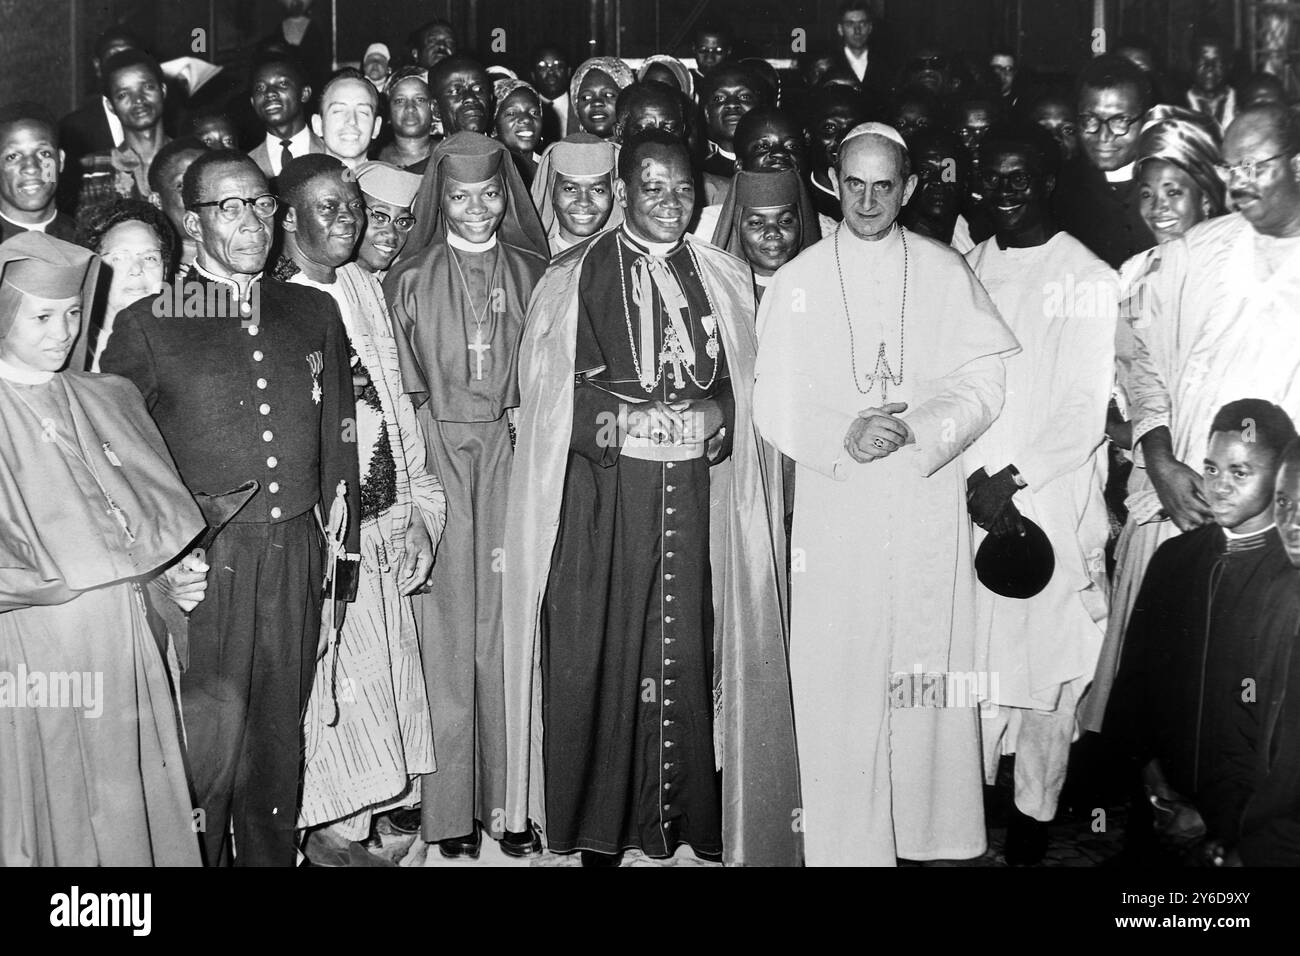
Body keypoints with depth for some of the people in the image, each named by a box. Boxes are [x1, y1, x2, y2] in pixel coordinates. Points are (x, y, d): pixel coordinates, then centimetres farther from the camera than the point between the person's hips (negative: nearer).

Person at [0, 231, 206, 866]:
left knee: (132, 808, 8)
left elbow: (160, 517, 15)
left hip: (125, 644, 4)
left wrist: (171, 577, -1)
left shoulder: (108, 401, 11)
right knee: (58, 816, 3)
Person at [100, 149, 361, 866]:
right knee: (204, 741, 0)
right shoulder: (147, 324, -1)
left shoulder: (315, 312, 11)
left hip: (294, 560, 3)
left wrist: (344, 546, 10)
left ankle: (271, 856, 27)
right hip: (199, 565, -3)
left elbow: (337, 436, 14)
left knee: (278, 740, 12)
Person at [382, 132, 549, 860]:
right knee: (446, 628, -1)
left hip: (511, 454, 1)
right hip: (438, 454, -1)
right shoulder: (411, 279, 5)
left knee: (507, 626, 1)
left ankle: (509, 800, 9)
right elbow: (401, 386, 5)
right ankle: (449, 807, 6)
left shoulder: (532, 273, 8)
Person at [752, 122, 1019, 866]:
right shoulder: (798, 282, 2)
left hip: (930, 504, 1)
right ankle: (847, 844, 10)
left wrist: (917, 430, -15)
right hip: (835, 505, 0)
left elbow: (986, 383, 1)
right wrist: (843, 438, -15)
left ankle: (936, 833, 19)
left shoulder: (946, 272, 4)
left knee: (930, 678, 5)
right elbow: (775, 405, 1)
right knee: (839, 687, 0)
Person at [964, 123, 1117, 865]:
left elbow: (1088, 410, -8)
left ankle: (1036, 811, 15)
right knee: (968, 655, 5)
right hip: (968, 497, 4)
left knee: (1046, 661, 1)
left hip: (1052, 503, -4)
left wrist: (1014, 478, -12)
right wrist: (975, 478, -3)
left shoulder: (1089, 281, -3)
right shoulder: (966, 270, 10)